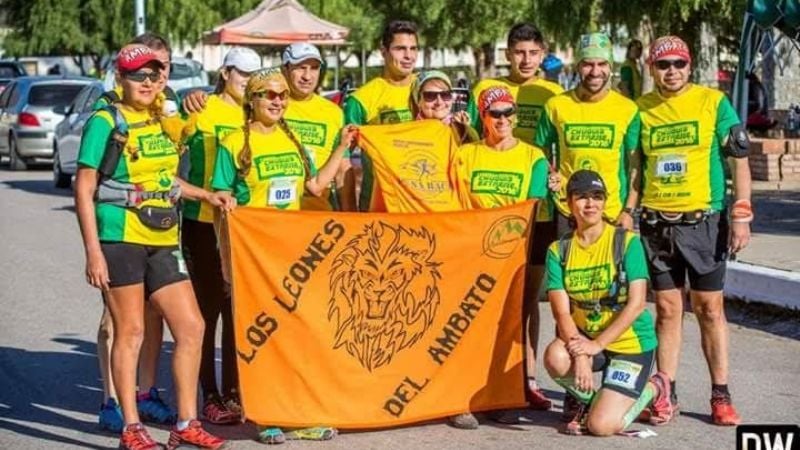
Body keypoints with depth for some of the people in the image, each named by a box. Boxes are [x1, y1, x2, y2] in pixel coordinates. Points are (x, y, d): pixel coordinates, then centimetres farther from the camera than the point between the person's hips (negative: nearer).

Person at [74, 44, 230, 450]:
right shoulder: (106, 123, -6)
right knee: (130, 331, -1)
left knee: (191, 326, 4)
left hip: (163, 241, 7)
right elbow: (83, 189, -9)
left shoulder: (162, 122, 14)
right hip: (121, 238, -7)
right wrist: (93, 250, -15)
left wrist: (205, 195, 17)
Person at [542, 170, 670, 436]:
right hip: (583, 337, 3)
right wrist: (579, 353, -28)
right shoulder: (558, 250, -2)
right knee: (556, 357, -32)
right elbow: (561, 311, -11)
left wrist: (597, 344, -23)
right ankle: (590, 399, 2)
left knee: (603, 426, -16)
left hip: (631, 343, -3)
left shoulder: (627, 242, -10)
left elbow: (637, 304, -17)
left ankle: (652, 389, 16)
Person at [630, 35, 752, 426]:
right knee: (667, 310, 6)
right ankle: (666, 396, 12)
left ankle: (721, 397, 10)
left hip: (704, 222, -2)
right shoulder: (641, 109, 6)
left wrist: (741, 215, -8)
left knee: (710, 309, 2)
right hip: (656, 225, 2)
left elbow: (739, 161, -1)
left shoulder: (714, 103, -2)